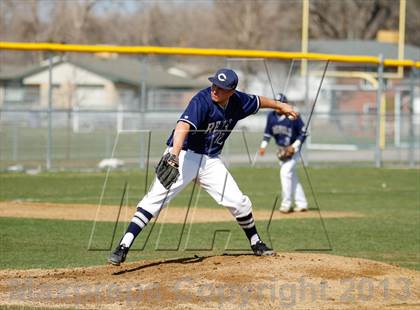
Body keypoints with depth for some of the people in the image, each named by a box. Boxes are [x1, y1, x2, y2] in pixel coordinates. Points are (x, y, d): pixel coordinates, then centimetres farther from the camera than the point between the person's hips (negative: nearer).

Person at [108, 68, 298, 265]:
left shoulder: (237, 101, -3)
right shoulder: (202, 101, -23)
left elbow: (257, 101, 21)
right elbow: (183, 127, -39)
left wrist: (280, 105, 35)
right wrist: (174, 155, -54)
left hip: (210, 160, 6)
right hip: (185, 155, -6)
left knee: (239, 202, 4)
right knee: (155, 199, -20)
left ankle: (256, 244, 29)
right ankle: (122, 249, -24)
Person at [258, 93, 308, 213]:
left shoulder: (293, 116, -15)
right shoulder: (271, 116, 2)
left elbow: (303, 134, -10)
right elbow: (267, 133, 13)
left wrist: (294, 146, -19)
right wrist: (263, 146, 0)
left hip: (293, 150, -6)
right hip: (281, 150, 6)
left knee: (285, 173, -16)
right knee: (292, 176, 9)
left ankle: (286, 204, -9)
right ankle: (301, 203, 16)